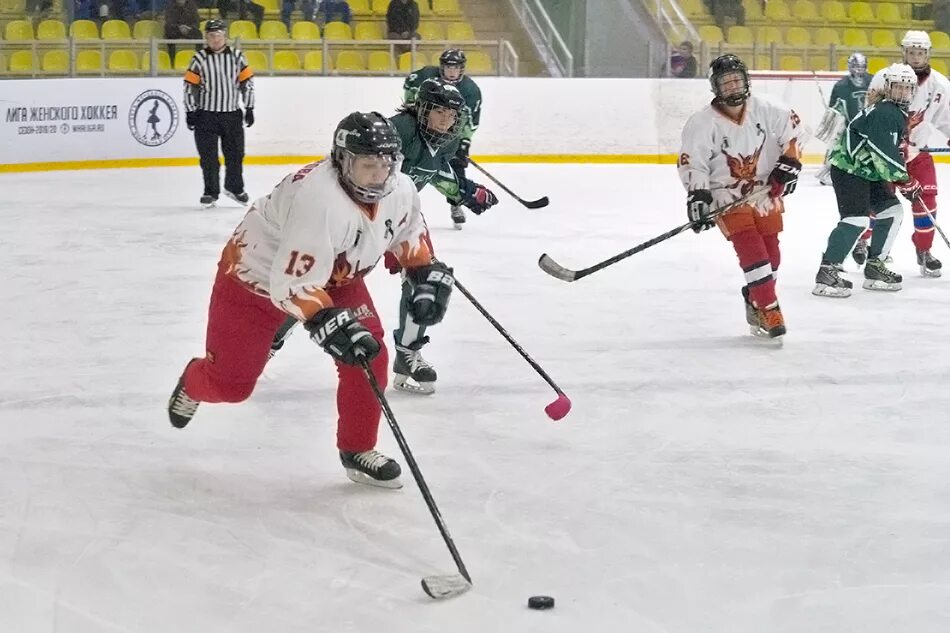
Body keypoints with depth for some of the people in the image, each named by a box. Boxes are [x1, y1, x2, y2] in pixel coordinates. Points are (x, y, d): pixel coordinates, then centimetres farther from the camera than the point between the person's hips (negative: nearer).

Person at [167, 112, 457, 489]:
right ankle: (193, 384, 41)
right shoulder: (319, 199, -41)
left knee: (369, 355, -10)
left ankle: (357, 451, 10)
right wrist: (330, 324, -46)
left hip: (335, 276, 6)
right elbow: (292, 284, -39)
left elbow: (409, 233, 8)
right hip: (258, 276, -6)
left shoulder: (399, 190, -17)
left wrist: (427, 274, -3)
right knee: (231, 384, 3)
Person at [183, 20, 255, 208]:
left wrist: (249, 108, 3)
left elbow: (247, 82, 5)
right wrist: (190, 112, -4)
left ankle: (234, 187, 27)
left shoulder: (236, 56, 2)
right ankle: (211, 192, 10)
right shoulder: (199, 59, -3)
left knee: (235, 153, 8)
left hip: (232, 114, 2)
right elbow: (190, 86, -1)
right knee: (208, 156, 0)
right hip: (206, 114, -2)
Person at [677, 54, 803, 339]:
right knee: (752, 250, -18)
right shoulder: (702, 124, -14)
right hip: (727, 196, -4)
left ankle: (755, 305, 24)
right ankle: (769, 310, -15)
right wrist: (697, 196, -22)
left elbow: (791, 128, 7)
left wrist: (790, 161, 0)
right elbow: (692, 164, -13)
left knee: (771, 254, 6)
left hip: (766, 191, 4)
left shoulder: (765, 110, -7)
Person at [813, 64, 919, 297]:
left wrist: (901, 176, 15)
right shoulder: (884, 113, -20)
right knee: (856, 218, -21)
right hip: (848, 170, -11)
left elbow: (893, 149, 23)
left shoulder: (898, 112, 12)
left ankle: (874, 267, 18)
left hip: (868, 171, 11)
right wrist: (906, 181, -20)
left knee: (892, 211, 12)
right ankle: (826, 273, -21)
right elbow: (884, 154, -26)